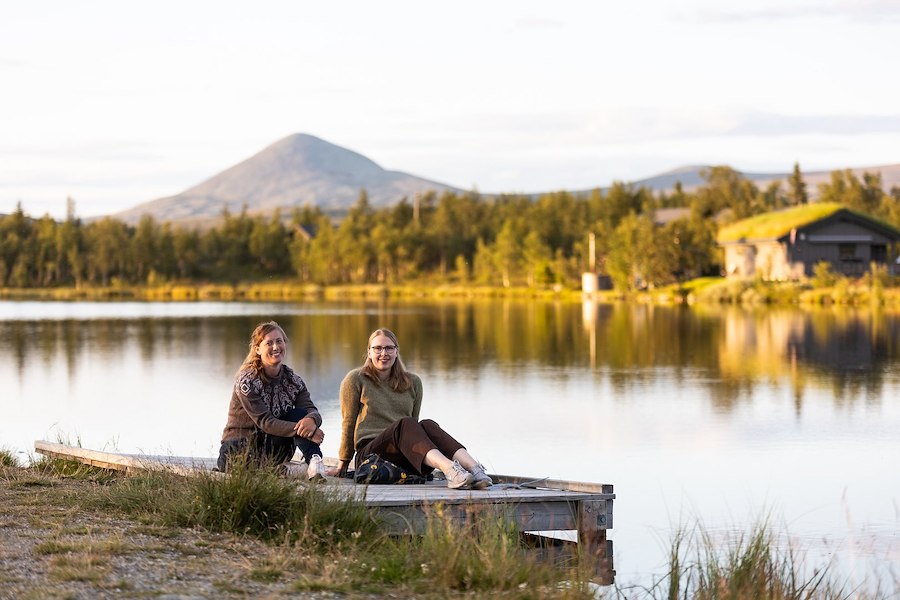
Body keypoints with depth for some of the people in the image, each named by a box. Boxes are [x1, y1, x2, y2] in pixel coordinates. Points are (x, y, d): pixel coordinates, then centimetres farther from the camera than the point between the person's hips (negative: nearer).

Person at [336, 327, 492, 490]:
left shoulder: (413, 382, 19)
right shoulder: (355, 380, 8)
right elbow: (349, 422, 10)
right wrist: (343, 462, 12)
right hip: (370, 451, -3)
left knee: (427, 425, -29)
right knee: (405, 424, -33)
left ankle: (473, 467, -56)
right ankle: (449, 469, -61)